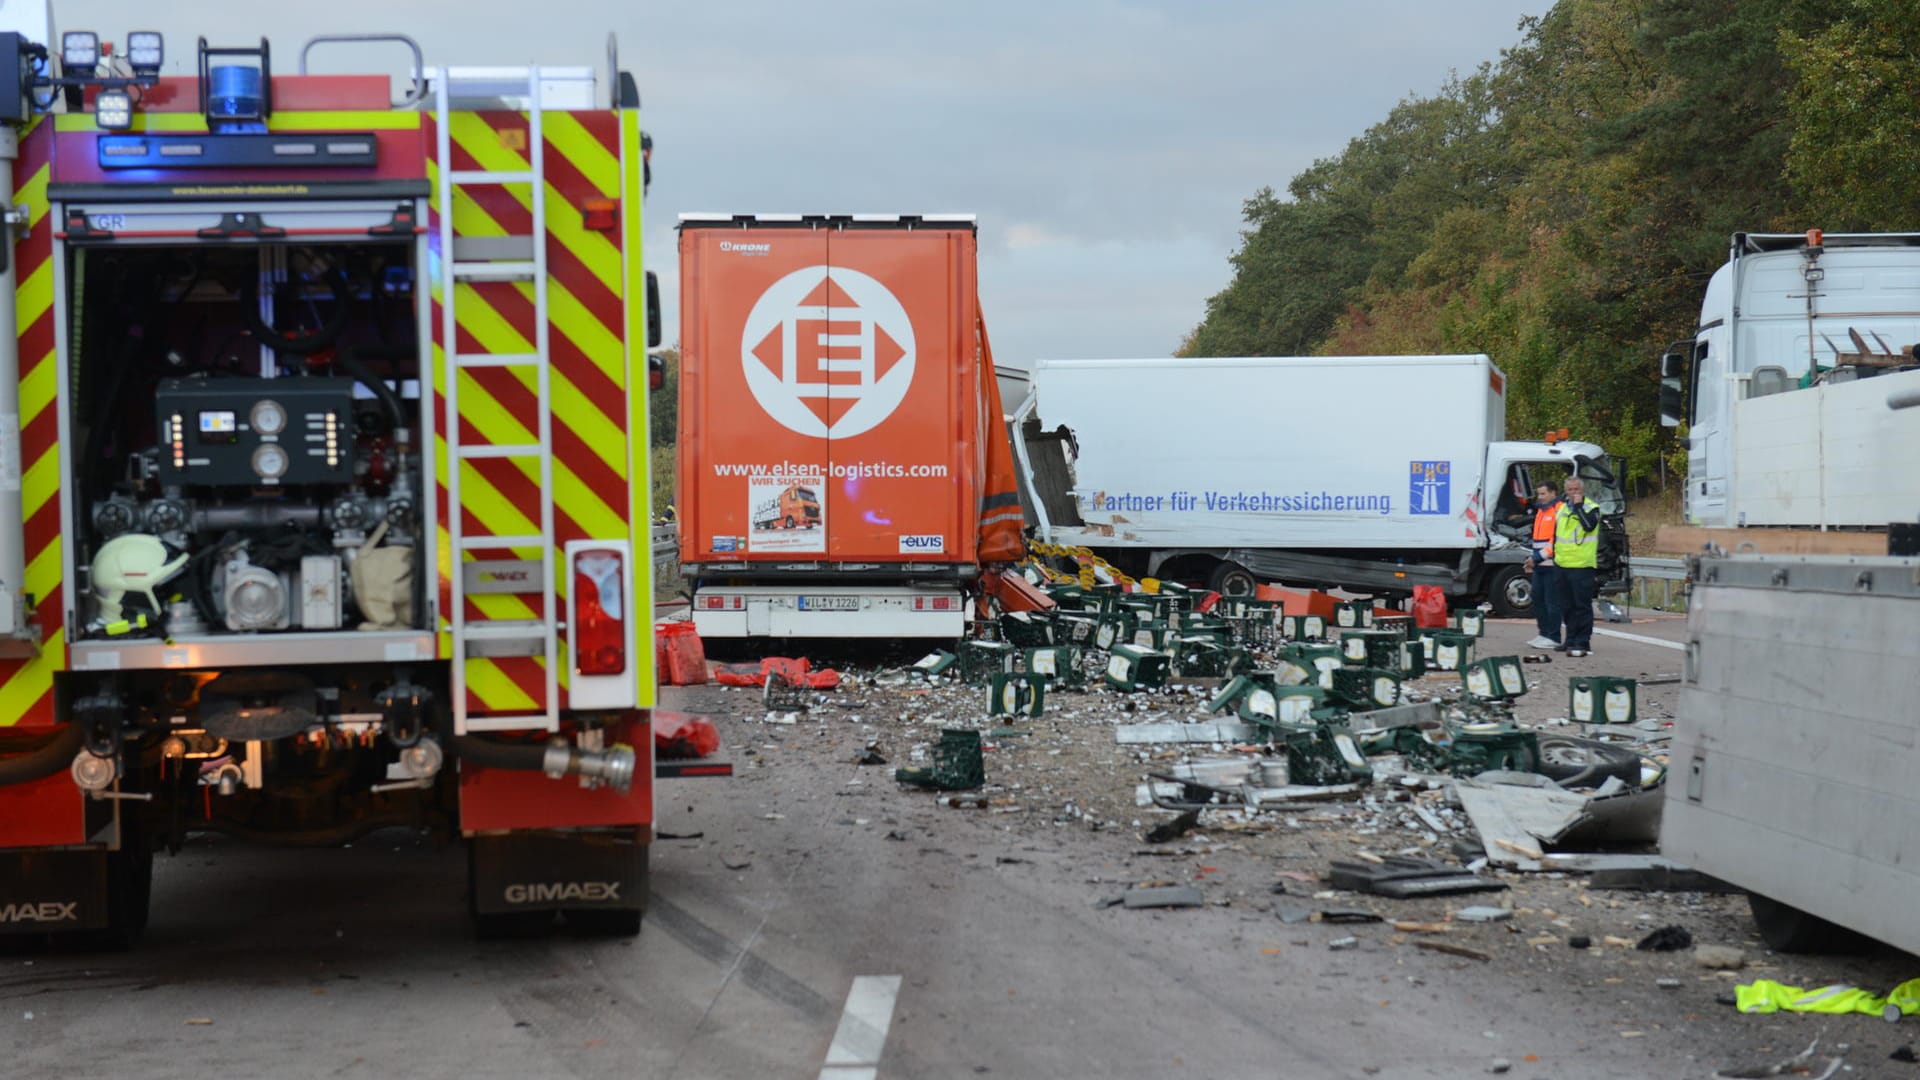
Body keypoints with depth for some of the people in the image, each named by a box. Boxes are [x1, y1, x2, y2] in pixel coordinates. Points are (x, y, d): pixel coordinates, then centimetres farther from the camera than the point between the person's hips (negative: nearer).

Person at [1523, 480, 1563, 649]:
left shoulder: (1559, 510, -10)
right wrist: (1532, 559, 17)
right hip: (1540, 565, 9)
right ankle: (1544, 633, 18)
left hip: (1553, 565, -9)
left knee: (1552, 601, -6)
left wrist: (1538, 556, -17)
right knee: (1537, 599, 10)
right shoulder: (1541, 510, 20)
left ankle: (1553, 637, -2)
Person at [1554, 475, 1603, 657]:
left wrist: (1578, 505, -17)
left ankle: (1582, 643, -5)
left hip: (1582, 565, -7)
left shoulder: (1591, 508, -4)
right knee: (1567, 606, 10)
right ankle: (1571, 640, 17)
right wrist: (1555, 554, 21)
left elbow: (1589, 525, -24)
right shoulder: (1563, 508, 16)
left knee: (1582, 605, -6)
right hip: (1563, 565, 7)